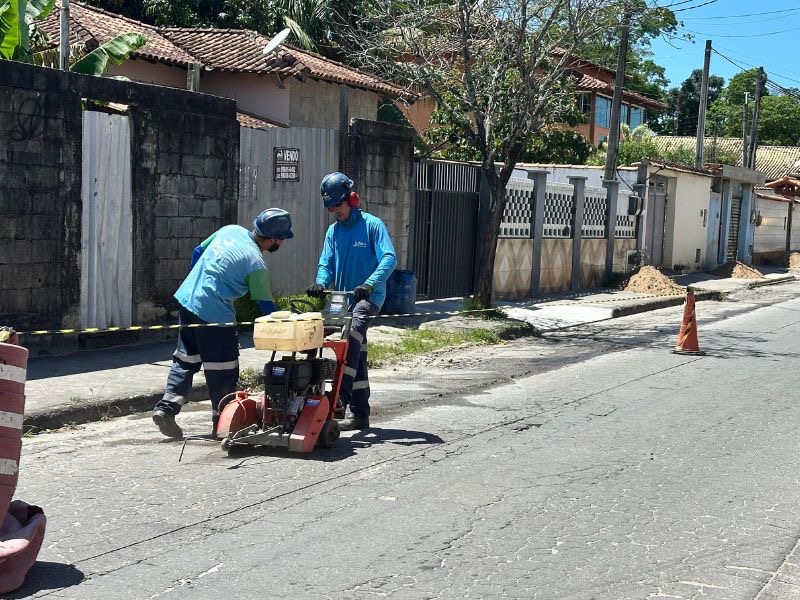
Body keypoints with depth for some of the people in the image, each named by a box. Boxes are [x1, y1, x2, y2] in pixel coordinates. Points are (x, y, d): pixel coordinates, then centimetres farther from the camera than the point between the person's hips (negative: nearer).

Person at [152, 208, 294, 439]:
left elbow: (198, 252, 18)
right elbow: (266, 305, -10)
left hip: (186, 298, 8)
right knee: (223, 370, 4)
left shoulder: (230, 230, 7)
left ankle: (166, 408, 9)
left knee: (185, 360, 16)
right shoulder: (256, 264, -13)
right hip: (214, 314, -8)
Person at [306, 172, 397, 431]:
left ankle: (341, 398, -34)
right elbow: (326, 264, 8)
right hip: (344, 298, 7)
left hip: (369, 296, -7)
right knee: (357, 354, 10)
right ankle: (360, 413, 16)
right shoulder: (333, 231, 13)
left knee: (352, 335, -31)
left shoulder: (372, 225, -6)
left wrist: (369, 284, -31)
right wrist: (321, 283, -15)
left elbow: (389, 258, -16)